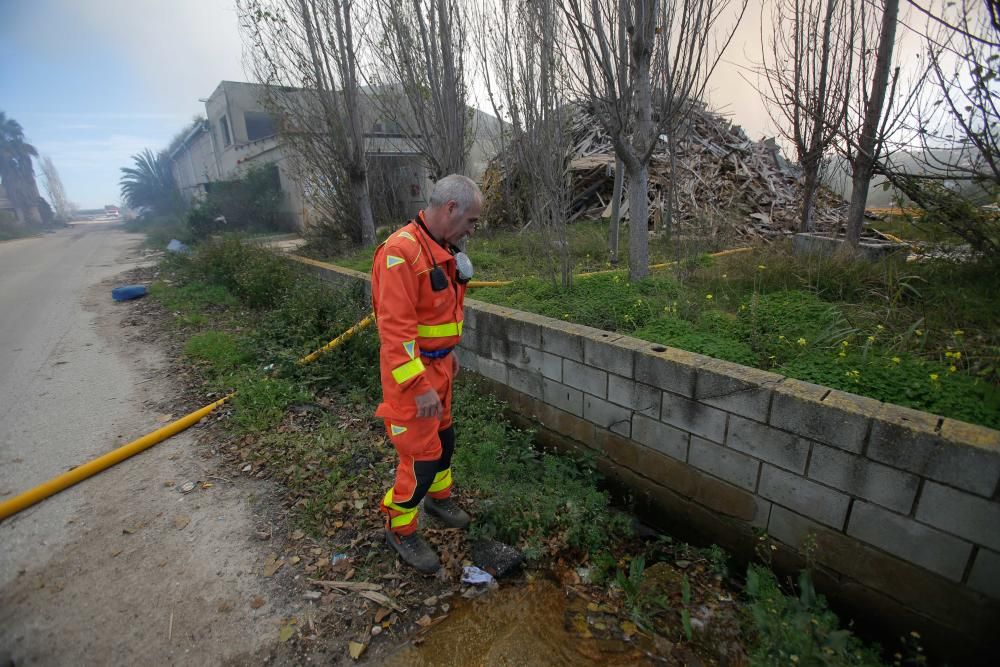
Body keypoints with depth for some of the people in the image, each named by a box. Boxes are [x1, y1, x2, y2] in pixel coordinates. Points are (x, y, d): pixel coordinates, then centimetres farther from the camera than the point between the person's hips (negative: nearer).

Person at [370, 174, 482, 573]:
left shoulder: (443, 248, 6)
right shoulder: (401, 252, -24)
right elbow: (396, 327, -28)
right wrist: (420, 386, -28)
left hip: (438, 363, 9)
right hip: (410, 371, -9)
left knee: (443, 436, 23)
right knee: (421, 454, 1)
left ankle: (439, 498, 48)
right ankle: (399, 529, 25)